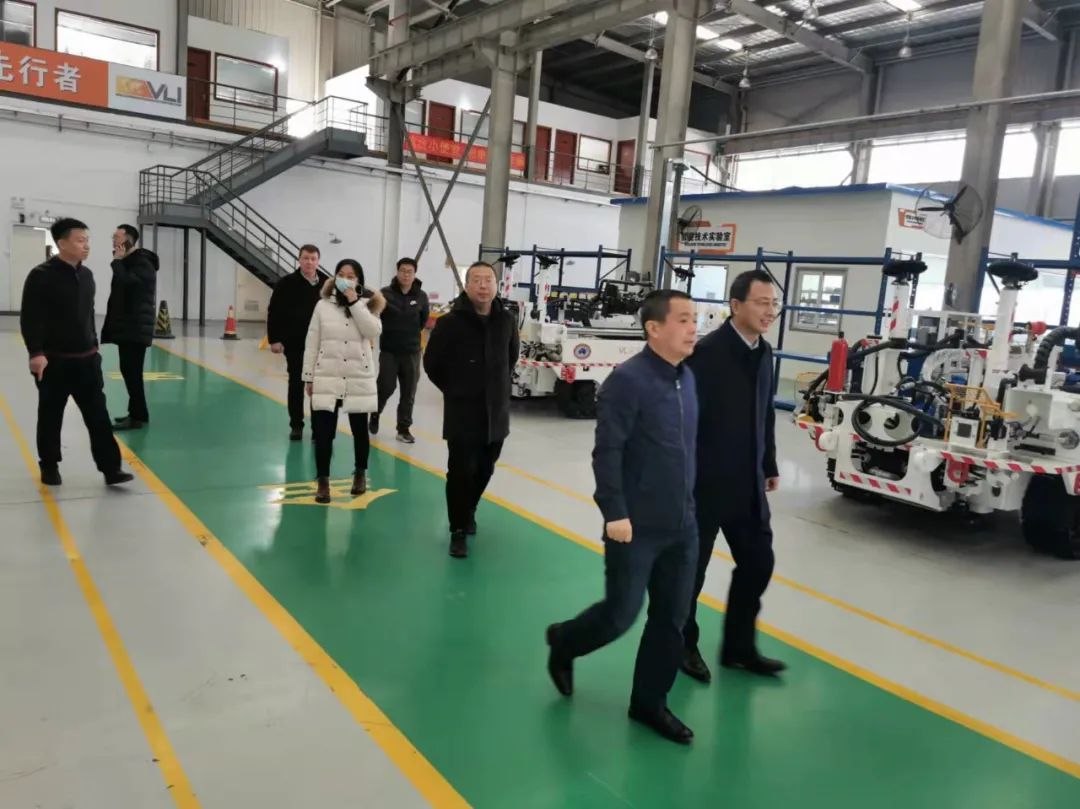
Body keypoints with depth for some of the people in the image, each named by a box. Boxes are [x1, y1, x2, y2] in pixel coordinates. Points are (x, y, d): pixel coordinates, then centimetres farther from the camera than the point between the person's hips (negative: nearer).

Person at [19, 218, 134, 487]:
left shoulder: (86, 274, 9)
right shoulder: (42, 275, -11)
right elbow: (29, 318, -14)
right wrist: (36, 353, -20)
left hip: (86, 359, 5)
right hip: (53, 361, -5)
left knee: (98, 415, 2)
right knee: (51, 416, 9)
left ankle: (111, 468, 3)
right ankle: (49, 466, 25)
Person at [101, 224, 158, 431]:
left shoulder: (142, 263, -11)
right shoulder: (128, 262, 19)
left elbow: (125, 282, -27)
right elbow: (121, 292, 19)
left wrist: (117, 261, -12)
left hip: (136, 329, -10)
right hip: (127, 327, 10)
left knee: (132, 372, -10)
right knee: (129, 371, 12)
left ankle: (138, 416, -6)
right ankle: (136, 412, 19)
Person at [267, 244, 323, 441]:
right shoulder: (286, 284, -3)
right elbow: (273, 313, -3)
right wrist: (274, 339, -8)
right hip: (294, 344, -1)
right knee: (296, 384, 8)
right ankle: (296, 425, 19)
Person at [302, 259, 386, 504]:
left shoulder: (367, 305, 2)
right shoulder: (323, 306, 2)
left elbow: (373, 331, -19)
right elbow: (312, 343, 4)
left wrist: (354, 301, -18)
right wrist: (309, 377, 3)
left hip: (359, 380, 0)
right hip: (327, 380, 0)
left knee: (360, 431, 14)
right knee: (324, 433, -2)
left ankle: (360, 474, 34)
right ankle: (322, 481, 10)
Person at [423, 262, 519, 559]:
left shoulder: (507, 320, 0)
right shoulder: (450, 322, -12)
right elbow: (432, 362, -2)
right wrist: (455, 389, 4)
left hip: (496, 413, 4)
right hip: (462, 414, -4)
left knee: (484, 471, 15)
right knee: (461, 472, -3)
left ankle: (468, 511, 40)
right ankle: (459, 530, 11)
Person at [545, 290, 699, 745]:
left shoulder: (687, 378, 7)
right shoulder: (628, 380, -17)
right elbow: (607, 452, -20)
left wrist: (688, 505, 15)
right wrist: (614, 513, -23)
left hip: (683, 526, 7)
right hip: (637, 527, -7)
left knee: (671, 620, 12)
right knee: (620, 615, 4)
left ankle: (649, 703, 29)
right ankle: (562, 644, 34)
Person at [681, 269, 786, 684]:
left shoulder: (764, 353, 7)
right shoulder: (707, 352, -18)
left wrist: (770, 467, 17)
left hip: (748, 484, 8)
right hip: (705, 482, -7)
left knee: (758, 562, 12)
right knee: (691, 567, 8)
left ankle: (739, 647, 29)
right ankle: (684, 646, 28)